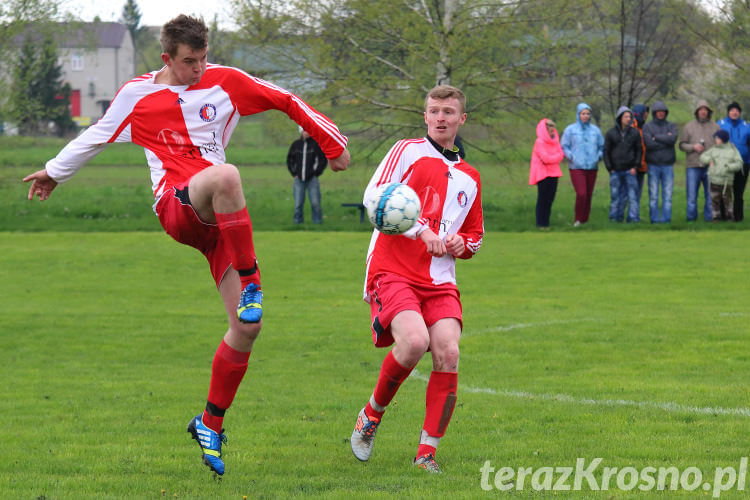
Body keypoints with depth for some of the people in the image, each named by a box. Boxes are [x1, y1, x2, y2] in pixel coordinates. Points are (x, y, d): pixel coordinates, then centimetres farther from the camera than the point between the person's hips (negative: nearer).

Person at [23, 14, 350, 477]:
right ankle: (250, 284, -33)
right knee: (225, 175, -40)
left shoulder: (225, 81, 8)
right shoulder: (137, 96, 6)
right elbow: (97, 137, 21)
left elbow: (287, 102, 17)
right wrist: (55, 172, 33)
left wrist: (333, 144, 19)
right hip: (176, 207, -3)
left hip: (219, 217, 3)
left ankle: (210, 424, 10)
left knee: (248, 327, -7)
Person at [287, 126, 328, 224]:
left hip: (312, 179, -2)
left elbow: (323, 160, 3)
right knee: (298, 203, -1)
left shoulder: (316, 144, 0)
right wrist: (294, 173, 7)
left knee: (315, 202, -7)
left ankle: (317, 220, 3)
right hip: (299, 179, 2)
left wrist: (316, 173, -3)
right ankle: (298, 220, 9)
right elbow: (289, 160, 17)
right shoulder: (296, 144, 8)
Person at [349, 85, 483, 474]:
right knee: (414, 341, -28)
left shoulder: (469, 178, 22)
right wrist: (422, 229, -17)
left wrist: (460, 244, 7)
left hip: (440, 280, 5)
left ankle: (428, 451, -6)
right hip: (393, 271, -5)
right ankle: (372, 414, -1)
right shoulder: (408, 151, 5)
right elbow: (374, 198, -8)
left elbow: (475, 236, 32)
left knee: (447, 354, -17)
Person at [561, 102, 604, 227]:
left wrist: (598, 157, 0)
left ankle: (585, 220, 12)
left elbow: (602, 146, 18)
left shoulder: (595, 130, 10)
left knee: (589, 195, 2)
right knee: (581, 194, -17)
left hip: (592, 167, 3)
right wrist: (571, 157, -12)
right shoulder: (570, 130, 2)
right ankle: (578, 219, -2)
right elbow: (564, 146, 3)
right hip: (576, 168, -3)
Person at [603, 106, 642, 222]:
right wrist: (610, 168, -2)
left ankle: (633, 217, -3)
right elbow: (606, 151, 4)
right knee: (616, 195, 2)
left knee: (632, 195, -6)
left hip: (630, 170, 0)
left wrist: (635, 167, -2)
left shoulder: (635, 133, 4)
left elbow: (639, 150, 7)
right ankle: (616, 216, 11)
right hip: (615, 171, 0)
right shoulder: (611, 133, 2)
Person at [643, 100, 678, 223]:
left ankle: (666, 217, 3)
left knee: (667, 194, 0)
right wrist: (665, 139, -6)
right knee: (653, 195, -1)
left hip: (668, 164, 1)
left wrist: (656, 137, -8)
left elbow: (673, 139, -11)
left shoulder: (671, 126, 10)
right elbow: (648, 144, -11)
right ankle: (654, 218, 3)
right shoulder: (647, 127, 5)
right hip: (653, 165, -1)